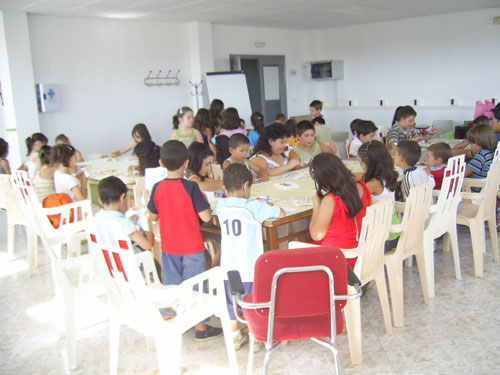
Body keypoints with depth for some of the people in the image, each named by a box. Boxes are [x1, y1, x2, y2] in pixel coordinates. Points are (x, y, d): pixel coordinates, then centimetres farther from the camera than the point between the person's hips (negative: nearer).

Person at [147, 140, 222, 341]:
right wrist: (203, 198, -2)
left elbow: (153, 216, 5)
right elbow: (206, 217, -18)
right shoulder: (191, 187, -19)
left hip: (169, 247, 4)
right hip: (192, 247, -4)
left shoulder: (158, 188, -6)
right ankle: (200, 327, 18)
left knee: (171, 286, 17)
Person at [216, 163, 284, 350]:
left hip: (228, 267, 4)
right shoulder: (254, 207, -13)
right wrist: (270, 209, 15)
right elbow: (282, 213, -7)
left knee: (232, 302, 20)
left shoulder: (221, 206, 0)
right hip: (251, 268, -4)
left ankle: (235, 337, 33)